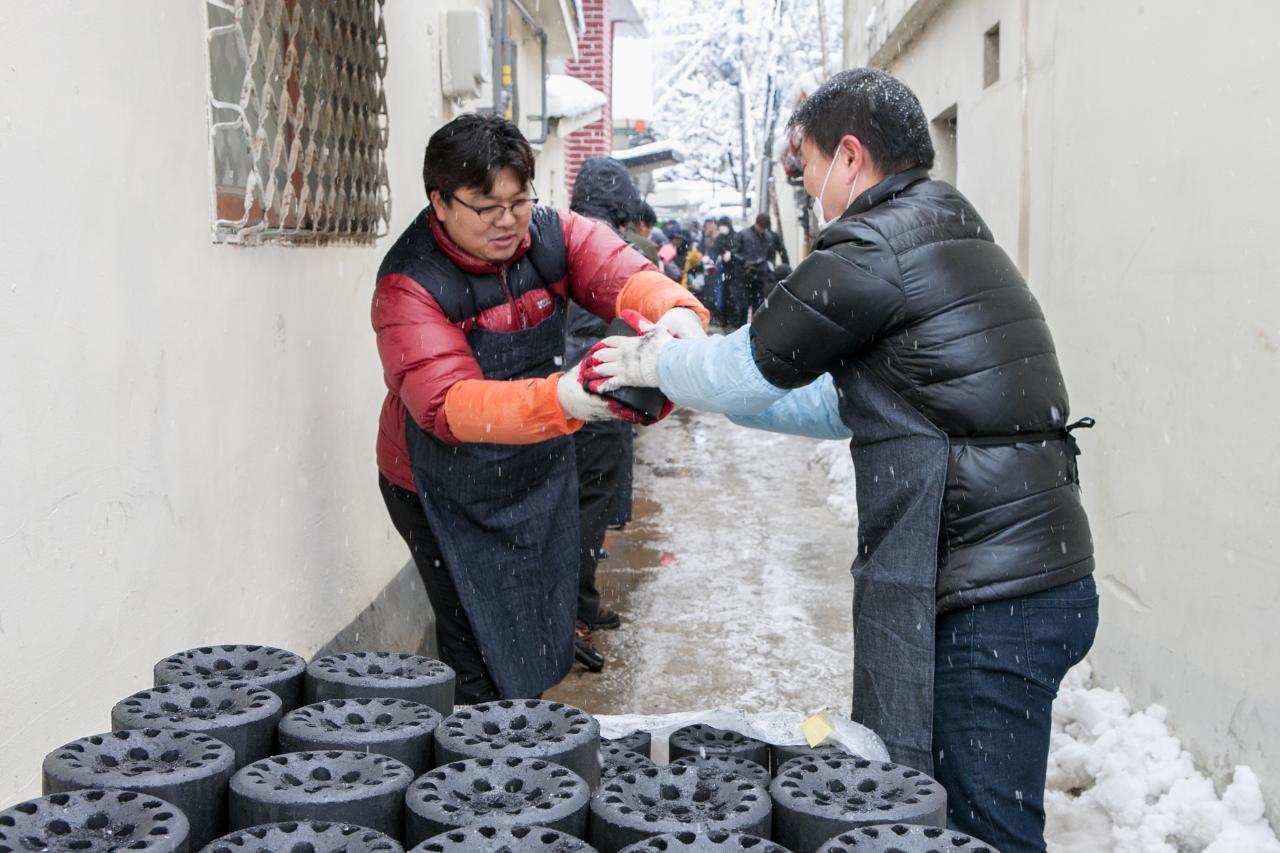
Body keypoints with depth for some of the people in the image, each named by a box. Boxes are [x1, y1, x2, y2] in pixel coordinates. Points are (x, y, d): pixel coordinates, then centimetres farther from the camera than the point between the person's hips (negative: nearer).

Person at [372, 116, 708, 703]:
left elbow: (623, 275, -25)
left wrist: (674, 312, -51)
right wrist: (558, 401, -55)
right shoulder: (409, 284, -25)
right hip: (449, 495, -5)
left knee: (542, 647, 21)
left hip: (540, 475, 6)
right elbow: (447, 403, -38)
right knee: (482, 667, -1)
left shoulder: (553, 234, -10)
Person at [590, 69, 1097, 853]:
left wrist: (653, 363, 15)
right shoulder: (951, 241, 18)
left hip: (988, 604, -10)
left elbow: (751, 366, -4)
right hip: (1038, 577, 10)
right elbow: (848, 404, 24)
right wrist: (698, 385, 25)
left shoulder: (875, 250, -13)